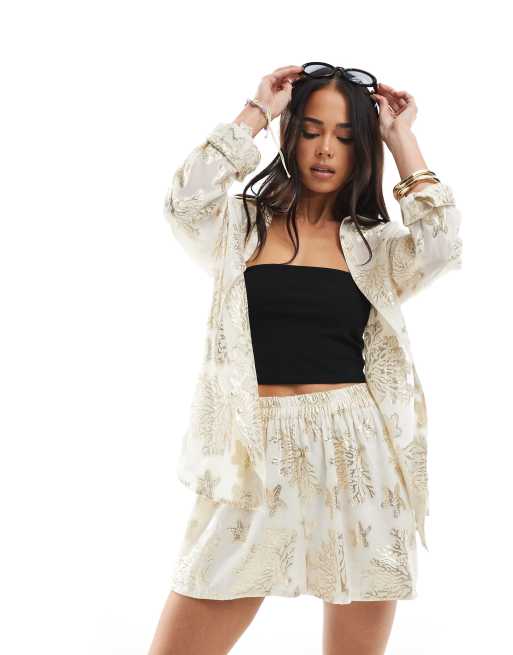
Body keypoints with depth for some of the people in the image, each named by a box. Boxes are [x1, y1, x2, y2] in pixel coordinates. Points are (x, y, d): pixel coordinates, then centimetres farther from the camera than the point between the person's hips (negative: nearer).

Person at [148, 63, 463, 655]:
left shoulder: (374, 246, 10)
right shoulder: (241, 227, 9)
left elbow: (441, 243, -10)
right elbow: (187, 200, -12)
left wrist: (401, 138, 0)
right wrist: (257, 113, -2)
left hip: (358, 455, 1)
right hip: (257, 456, -1)